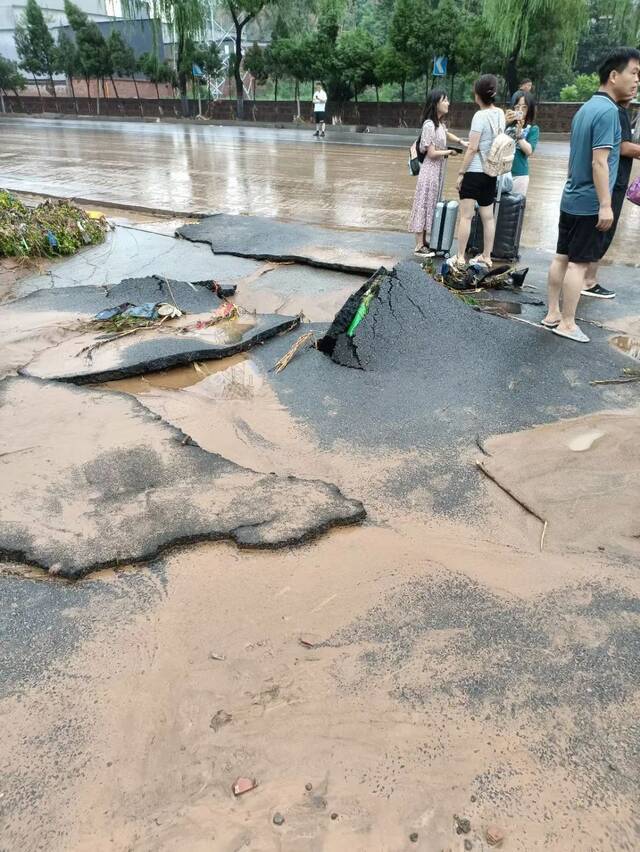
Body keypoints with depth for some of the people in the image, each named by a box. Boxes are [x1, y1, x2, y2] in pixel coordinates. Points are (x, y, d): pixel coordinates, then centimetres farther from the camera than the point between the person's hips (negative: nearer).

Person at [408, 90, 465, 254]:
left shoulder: (440, 123, 9)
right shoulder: (429, 125, -18)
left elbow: (446, 134, 32)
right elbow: (432, 153, -20)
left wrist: (460, 141, 19)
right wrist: (450, 152, -8)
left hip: (438, 171, 9)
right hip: (430, 171, -9)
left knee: (432, 205, 12)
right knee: (425, 204, -6)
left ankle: (424, 241, 19)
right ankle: (419, 245, -2)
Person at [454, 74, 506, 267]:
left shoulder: (480, 116, -13)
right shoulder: (500, 114, 7)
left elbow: (472, 149, -15)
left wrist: (461, 172, -11)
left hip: (474, 172, -7)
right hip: (492, 173, 7)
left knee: (466, 216, -2)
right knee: (488, 217, 10)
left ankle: (460, 257, -1)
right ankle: (486, 256, 16)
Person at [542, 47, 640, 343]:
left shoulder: (585, 109, 12)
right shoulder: (608, 111, -16)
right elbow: (599, 162, -21)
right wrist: (605, 205, -21)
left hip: (571, 199, 9)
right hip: (590, 203, -9)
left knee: (562, 258, 11)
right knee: (579, 264, -4)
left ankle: (553, 314, 18)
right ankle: (567, 324, 2)